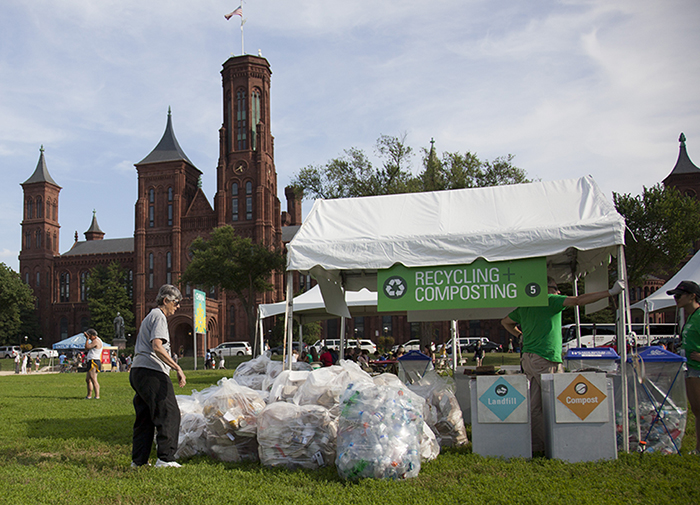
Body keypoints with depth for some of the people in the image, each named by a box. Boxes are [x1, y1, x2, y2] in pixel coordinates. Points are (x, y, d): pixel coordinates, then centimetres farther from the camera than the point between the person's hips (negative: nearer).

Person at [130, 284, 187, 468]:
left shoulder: (149, 317, 26)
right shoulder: (159, 317, -5)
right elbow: (157, 347, -19)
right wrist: (177, 368, -21)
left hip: (137, 371, 10)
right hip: (151, 372, -10)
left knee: (144, 417, 12)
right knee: (169, 413, -10)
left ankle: (138, 460, 14)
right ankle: (165, 457, -13)